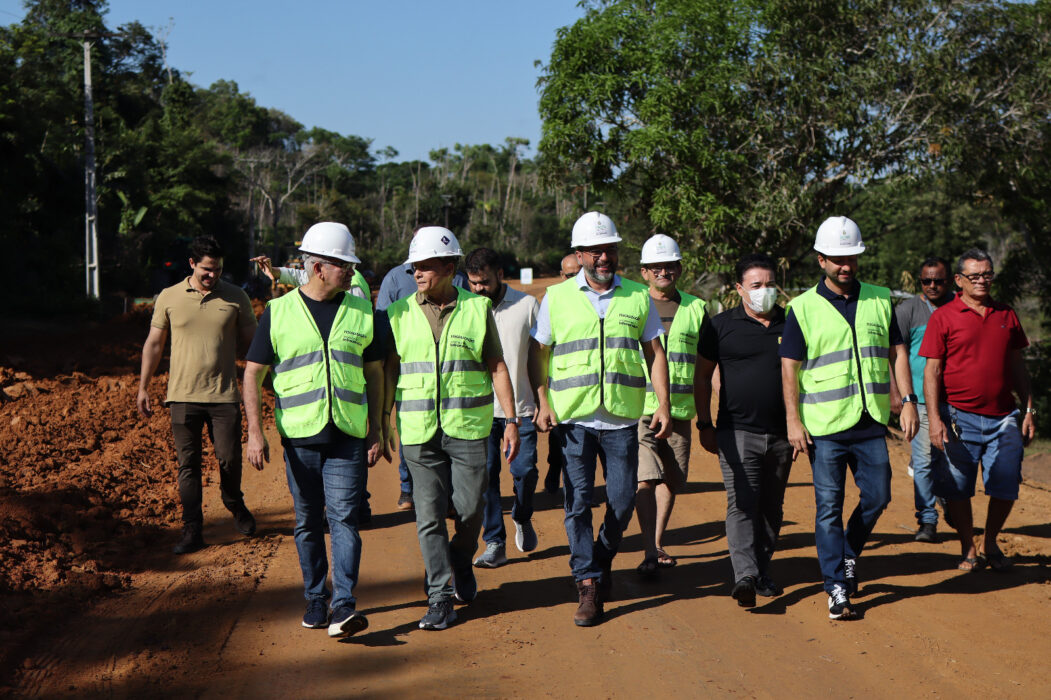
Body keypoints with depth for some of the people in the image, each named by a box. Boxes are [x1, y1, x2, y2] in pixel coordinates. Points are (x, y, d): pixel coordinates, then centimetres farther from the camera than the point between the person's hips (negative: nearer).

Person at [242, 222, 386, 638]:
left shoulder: (363, 312, 7)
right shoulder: (278, 312, 1)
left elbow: (374, 373, 14)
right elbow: (253, 374, 2)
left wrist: (376, 430, 9)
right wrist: (255, 431, -7)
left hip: (348, 437, 0)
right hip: (299, 436, 0)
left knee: (344, 519, -8)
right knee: (308, 523, 8)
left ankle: (344, 605, -11)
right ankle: (315, 599, 22)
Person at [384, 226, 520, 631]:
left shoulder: (477, 309, 3)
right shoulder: (399, 314, 6)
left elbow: (497, 367, 6)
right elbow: (389, 371, 10)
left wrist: (511, 421, 2)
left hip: (469, 429, -1)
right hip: (419, 431, 1)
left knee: (470, 509, 3)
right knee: (429, 516, -2)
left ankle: (462, 564, 34)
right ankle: (440, 597, 6)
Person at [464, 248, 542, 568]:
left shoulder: (528, 305, 1)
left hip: (521, 407, -1)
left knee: (525, 470, -2)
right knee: (485, 473, -1)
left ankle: (522, 518, 28)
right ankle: (494, 543, 8)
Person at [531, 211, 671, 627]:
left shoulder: (638, 296, 7)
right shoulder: (557, 298, 5)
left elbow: (655, 353, 10)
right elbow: (539, 354, 10)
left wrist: (663, 405, 2)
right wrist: (543, 403, 0)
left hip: (622, 418, 1)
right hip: (574, 417, -1)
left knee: (623, 499, 4)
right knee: (578, 500, -4)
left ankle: (603, 561, 30)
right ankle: (588, 585, 3)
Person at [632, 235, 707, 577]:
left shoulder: (696, 309, 11)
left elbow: (701, 368, 15)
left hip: (680, 410, 3)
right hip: (639, 407, -3)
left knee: (671, 480, 8)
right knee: (646, 478, -13)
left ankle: (658, 544, 23)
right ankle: (649, 552, -12)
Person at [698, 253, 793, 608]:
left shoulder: (790, 324, 8)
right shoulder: (722, 325, 1)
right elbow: (703, 376, 6)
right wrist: (704, 424, 2)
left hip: (781, 433, 3)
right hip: (737, 431, -3)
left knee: (771, 507, 11)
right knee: (741, 503, -13)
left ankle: (763, 571, 23)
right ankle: (744, 575, -21)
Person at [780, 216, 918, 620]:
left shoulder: (880, 300, 9)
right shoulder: (803, 308, -1)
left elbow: (896, 352, 13)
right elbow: (790, 367, -2)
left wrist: (908, 401, 4)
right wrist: (793, 420, -9)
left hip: (872, 423, 3)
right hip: (825, 426, -3)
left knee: (877, 496, 8)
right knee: (829, 506, -1)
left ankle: (849, 555, 34)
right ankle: (837, 587, 6)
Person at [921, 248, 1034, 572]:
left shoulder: (1006, 315, 11)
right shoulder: (943, 317, -1)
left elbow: (1017, 366, 18)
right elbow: (932, 370, -4)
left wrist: (1029, 409, 14)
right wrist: (934, 418, -11)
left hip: (1003, 417, 3)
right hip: (960, 417, -3)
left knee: (1006, 489, 3)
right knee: (958, 490, 2)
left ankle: (990, 544, 25)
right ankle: (969, 549, 20)